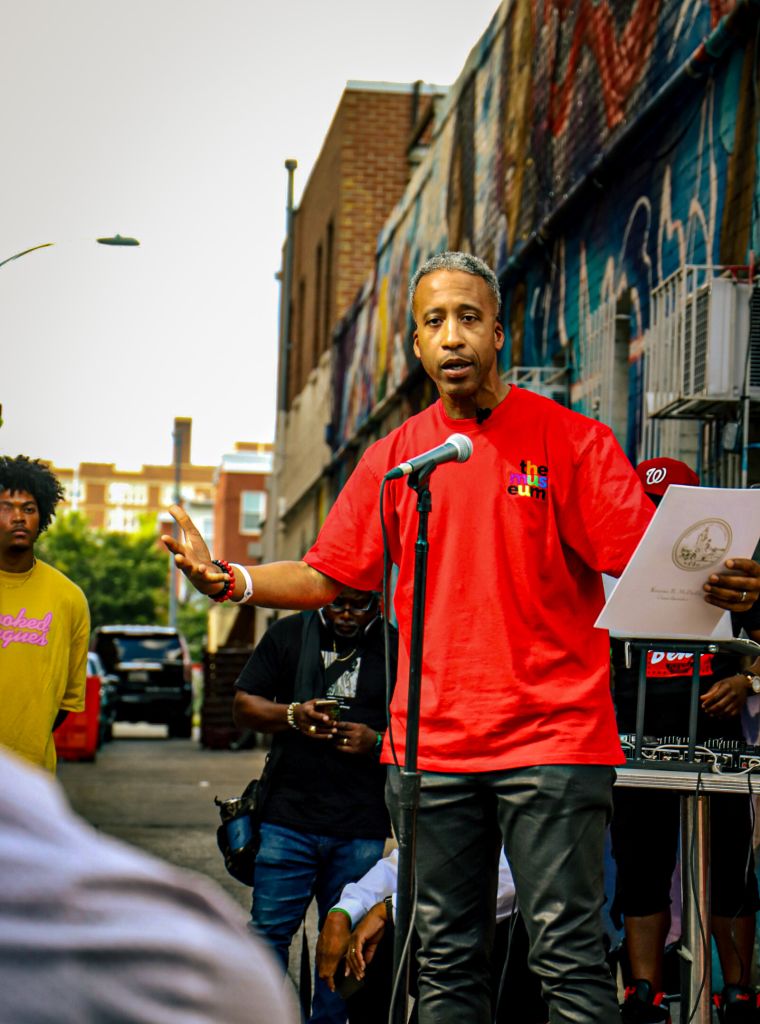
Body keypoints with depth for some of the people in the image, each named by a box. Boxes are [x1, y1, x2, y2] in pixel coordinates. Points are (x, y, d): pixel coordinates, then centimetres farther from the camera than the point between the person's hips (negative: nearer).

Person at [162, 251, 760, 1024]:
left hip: (552, 738, -4)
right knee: (446, 959, 9)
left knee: (568, 953, -6)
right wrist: (229, 579, -3)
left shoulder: (571, 440, -1)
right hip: (432, 747, 4)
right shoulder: (393, 457, 11)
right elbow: (324, 577, 13)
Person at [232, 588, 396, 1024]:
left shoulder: (397, 647, 6)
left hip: (361, 828, 0)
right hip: (288, 817, 1)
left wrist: (376, 742, -12)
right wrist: (292, 715, -10)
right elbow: (244, 705, 9)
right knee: (269, 931, -1)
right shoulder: (288, 635, 10)